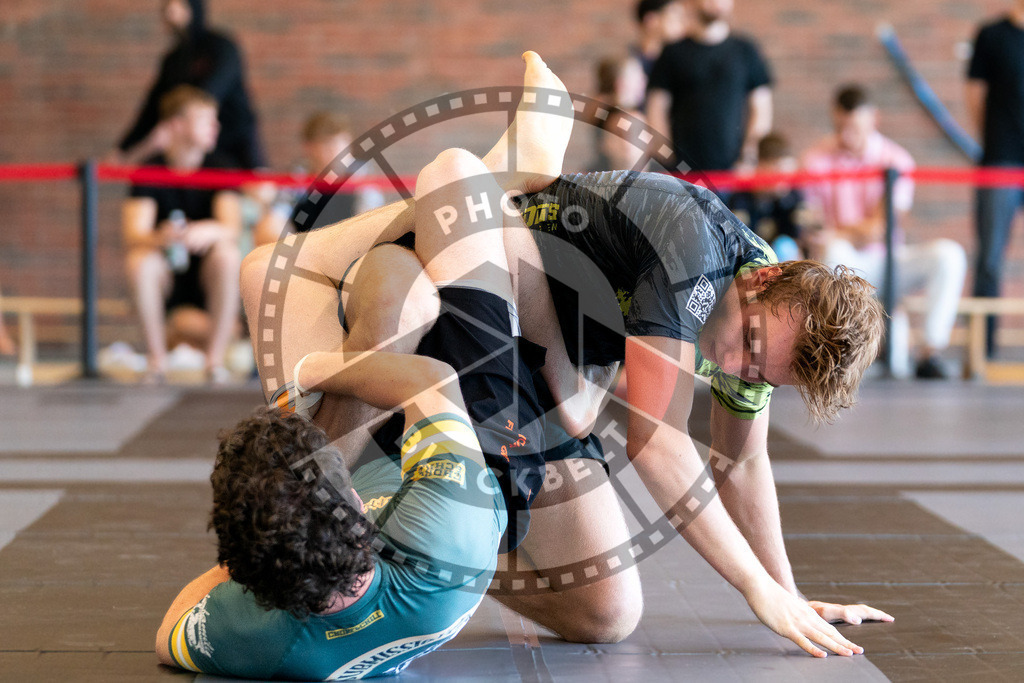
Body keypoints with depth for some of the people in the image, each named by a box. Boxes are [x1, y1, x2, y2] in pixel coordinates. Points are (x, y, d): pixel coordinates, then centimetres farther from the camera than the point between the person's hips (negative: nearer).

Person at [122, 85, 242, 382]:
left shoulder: (218, 168, -4)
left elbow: (232, 227, -18)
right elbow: (132, 235, -20)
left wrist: (208, 232, -43)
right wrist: (159, 239, -44)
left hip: (207, 276, 1)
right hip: (166, 276, -1)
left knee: (227, 254, -31)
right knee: (139, 260, -32)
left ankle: (215, 359, -17)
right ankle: (158, 359, -15)